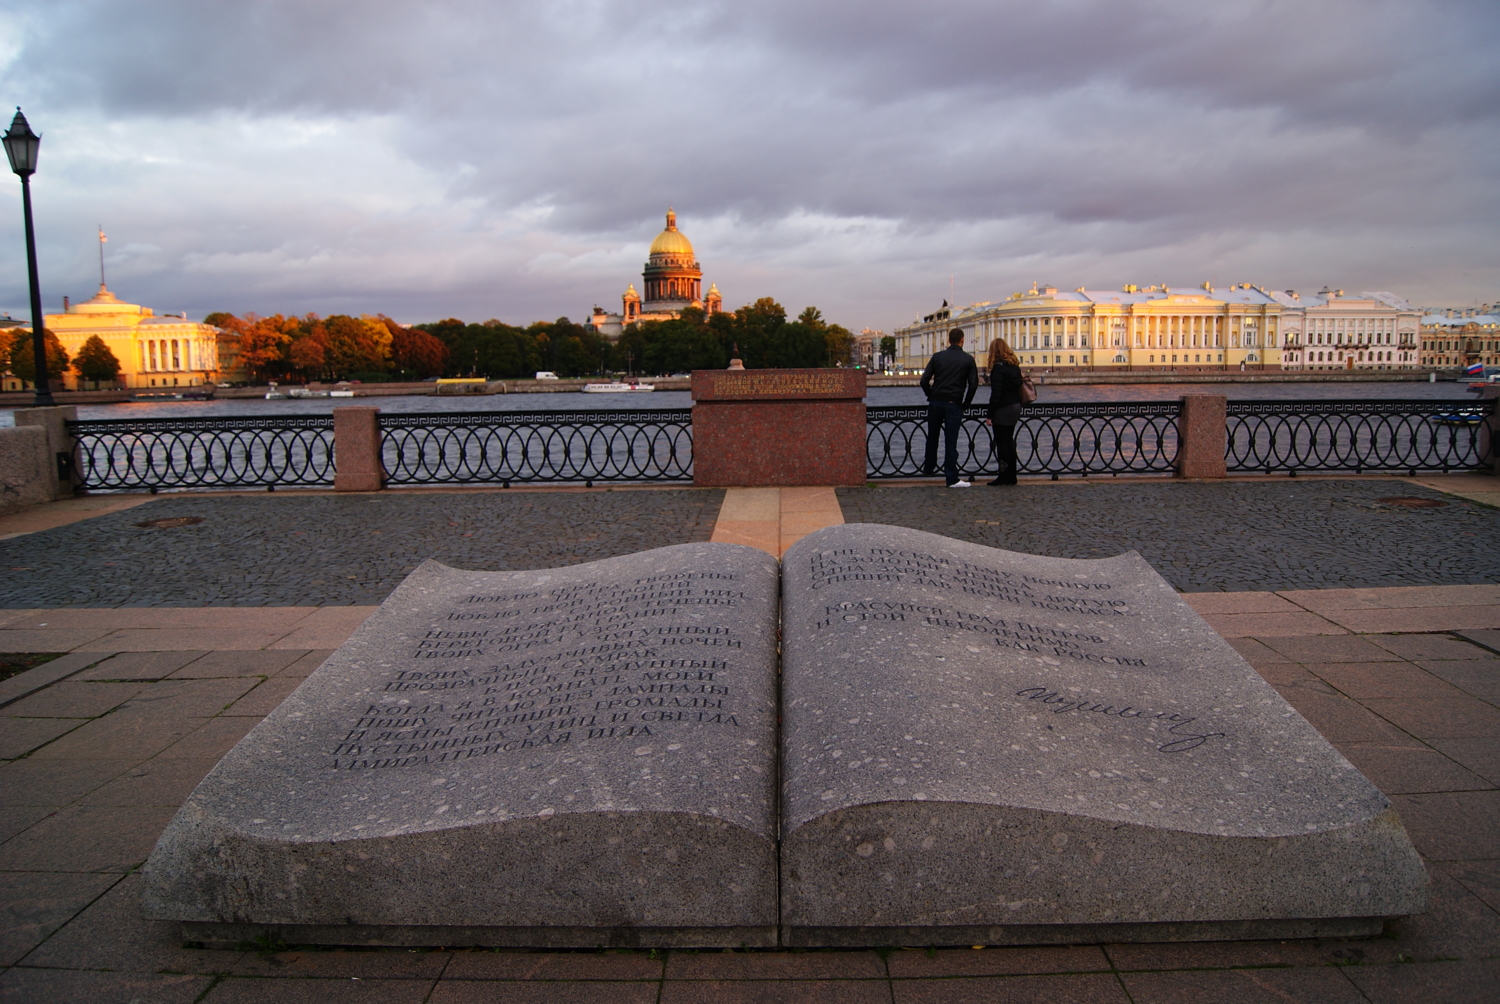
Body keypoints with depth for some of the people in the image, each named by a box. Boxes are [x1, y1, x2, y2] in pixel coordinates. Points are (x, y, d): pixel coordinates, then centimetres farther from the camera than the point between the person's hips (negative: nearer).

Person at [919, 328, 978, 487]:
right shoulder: (968, 359, 0)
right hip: (954, 405, -2)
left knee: (932, 438, 17)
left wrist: (931, 396, 11)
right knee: (951, 441, -2)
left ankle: (927, 470, 30)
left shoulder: (937, 356, 5)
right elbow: (973, 384, -4)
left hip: (935, 403, 2)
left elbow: (924, 380, -1)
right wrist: (966, 404, 7)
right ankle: (951, 478, -3)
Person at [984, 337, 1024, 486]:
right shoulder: (1015, 366, 10)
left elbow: (996, 393, -18)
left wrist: (990, 415, -15)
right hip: (1015, 407, 8)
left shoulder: (998, 367, -15)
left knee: (1001, 443, -2)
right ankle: (1011, 476, 17)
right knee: (1009, 442, 14)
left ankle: (1004, 476, 1)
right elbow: (1018, 386, 13)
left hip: (1003, 410, -8)